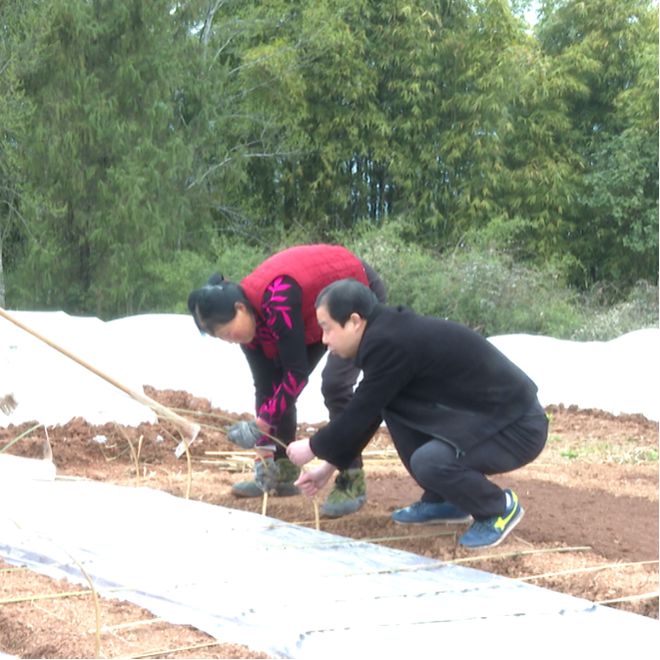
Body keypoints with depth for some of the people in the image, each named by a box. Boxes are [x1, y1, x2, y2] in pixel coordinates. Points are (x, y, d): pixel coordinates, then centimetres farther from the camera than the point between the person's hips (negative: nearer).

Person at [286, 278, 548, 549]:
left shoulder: (390, 344, -22)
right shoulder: (391, 332, 8)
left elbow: (361, 414, -15)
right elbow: (368, 412, 17)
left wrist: (313, 447, 2)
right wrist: (330, 465, 20)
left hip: (518, 428, -10)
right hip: (485, 415, 10)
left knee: (428, 461, -29)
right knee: (393, 408, 6)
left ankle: (499, 508, -1)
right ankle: (441, 501, 18)